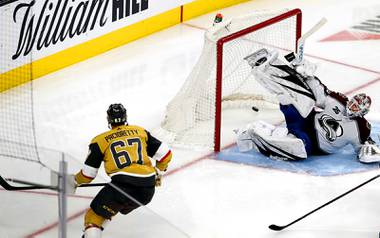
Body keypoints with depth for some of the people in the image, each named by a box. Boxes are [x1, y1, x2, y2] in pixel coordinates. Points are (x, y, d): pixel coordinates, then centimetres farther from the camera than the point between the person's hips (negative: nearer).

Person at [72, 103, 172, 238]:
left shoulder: (100, 141, 10)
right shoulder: (141, 132, 19)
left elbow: (88, 175, 12)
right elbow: (165, 154, 19)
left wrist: (75, 181, 33)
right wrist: (158, 173, 36)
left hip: (123, 185, -5)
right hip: (148, 191, 5)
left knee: (95, 215, 6)